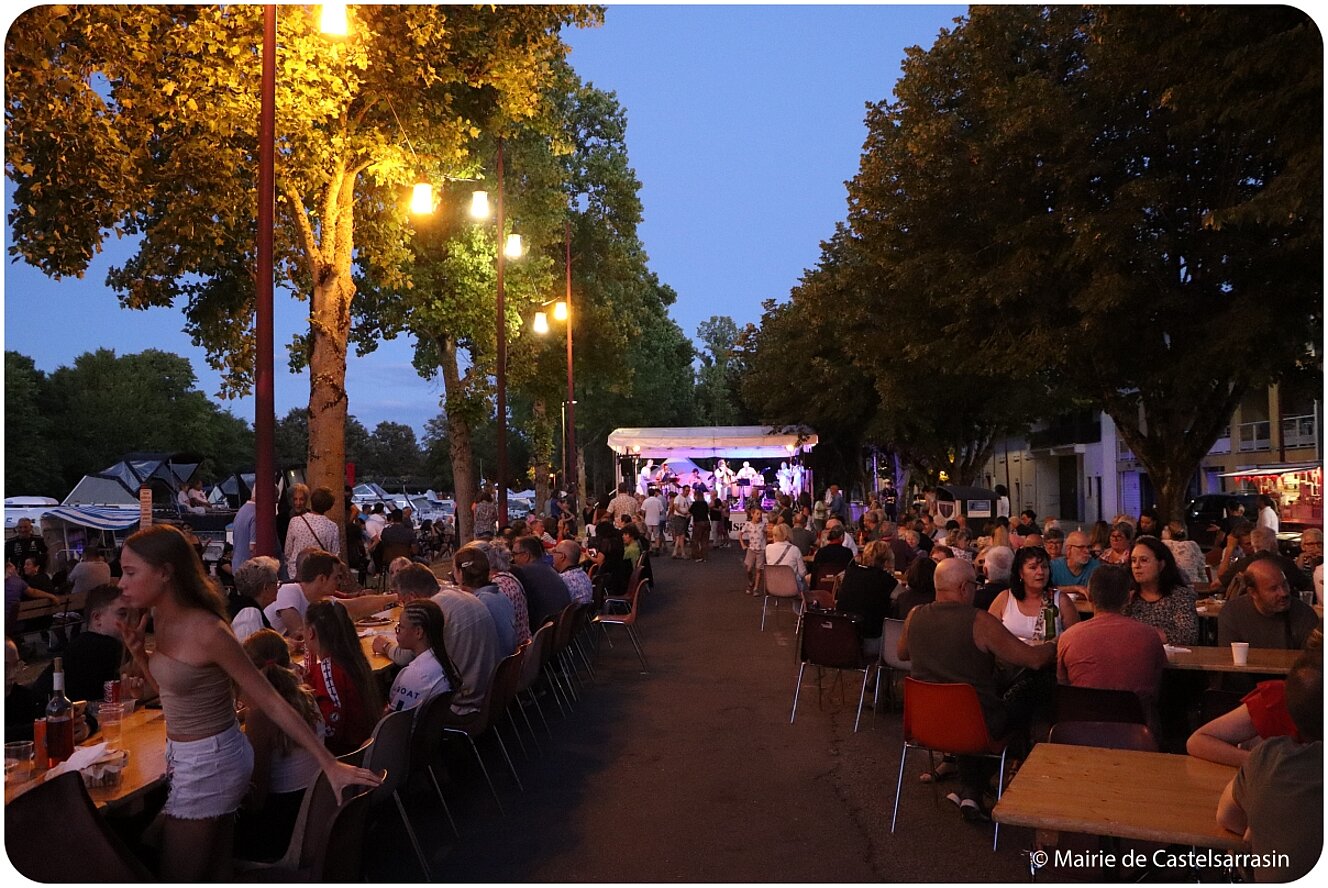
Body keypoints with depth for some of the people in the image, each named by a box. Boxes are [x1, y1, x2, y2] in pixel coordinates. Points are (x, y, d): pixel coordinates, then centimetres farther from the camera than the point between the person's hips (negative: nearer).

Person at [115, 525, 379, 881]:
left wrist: (330, 765, -25)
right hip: (191, 758, 8)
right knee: (215, 871, 21)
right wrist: (138, 651, -5)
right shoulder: (161, 618, -1)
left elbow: (270, 701, -24)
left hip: (207, 763, -8)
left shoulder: (207, 632, -26)